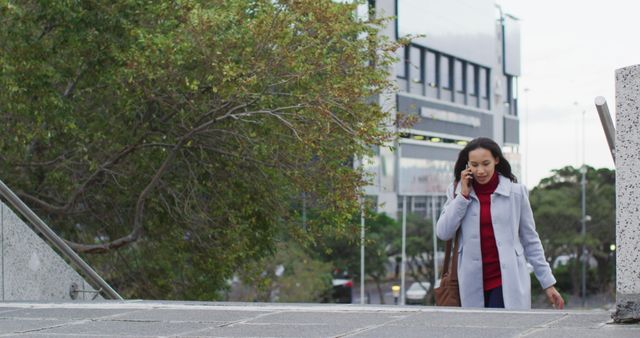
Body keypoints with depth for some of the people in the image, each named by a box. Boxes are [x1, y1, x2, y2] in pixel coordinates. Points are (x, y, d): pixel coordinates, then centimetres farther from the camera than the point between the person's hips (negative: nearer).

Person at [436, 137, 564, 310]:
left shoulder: (515, 192, -1)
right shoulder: (457, 192, 6)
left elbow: (530, 241, 5)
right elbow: (443, 233, -5)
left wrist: (548, 283, 4)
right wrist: (463, 195, -7)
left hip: (507, 281, -3)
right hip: (473, 284, 3)